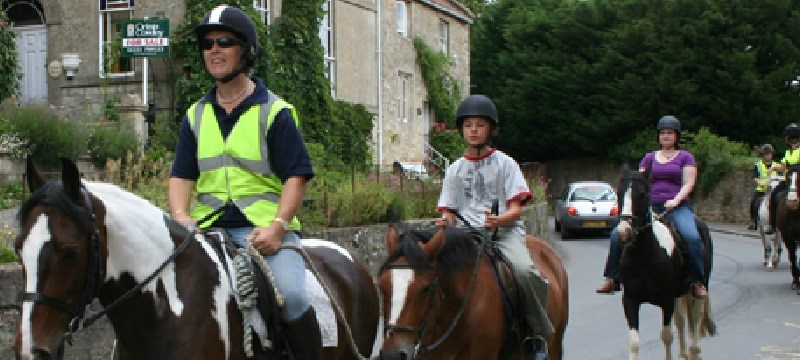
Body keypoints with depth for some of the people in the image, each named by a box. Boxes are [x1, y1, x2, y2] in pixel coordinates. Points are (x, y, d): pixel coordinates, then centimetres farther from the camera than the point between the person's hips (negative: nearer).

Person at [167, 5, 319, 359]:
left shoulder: (275, 111, 2)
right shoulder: (195, 115, 16)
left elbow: (296, 176, -3)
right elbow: (181, 176, 12)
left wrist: (277, 226, -17)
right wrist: (181, 219, -8)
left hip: (266, 227, -4)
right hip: (208, 230, 4)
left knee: (291, 294, -26)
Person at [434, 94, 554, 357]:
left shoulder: (504, 163, 7)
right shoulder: (455, 169, 16)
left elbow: (516, 209, -1)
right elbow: (448, 211, 14)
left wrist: (499, 220, -23)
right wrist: (445, 221, -11)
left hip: (505, 230, -3)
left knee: (523, 269, -33)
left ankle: (538, 333, -14)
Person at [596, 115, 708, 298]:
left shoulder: (685, 157, 10)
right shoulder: (650, 158, 19)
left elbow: (688, 183, 0)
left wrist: (675, 200, -18)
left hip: (677, 207, -3)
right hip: (650, 206, 3)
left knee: (692, 237, -33)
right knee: (617, 234, -14)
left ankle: (698, 282, -22)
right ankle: (612, 278, -6)